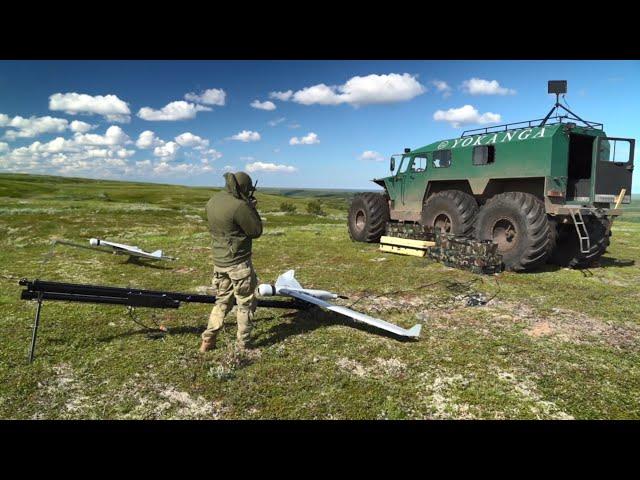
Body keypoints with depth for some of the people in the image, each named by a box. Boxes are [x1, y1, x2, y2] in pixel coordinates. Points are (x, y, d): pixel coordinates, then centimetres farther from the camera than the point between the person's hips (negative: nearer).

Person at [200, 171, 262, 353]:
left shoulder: (213, 201, 3)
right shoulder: (239, 206, -23)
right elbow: (256, 231, -13)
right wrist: (251, 207, -2)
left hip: (219, 261, 7)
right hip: (238, 262, -7)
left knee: (222, 300, 21)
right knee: (245, 304, 8)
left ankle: (208, 340, 21)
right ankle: (243, 345, 16)